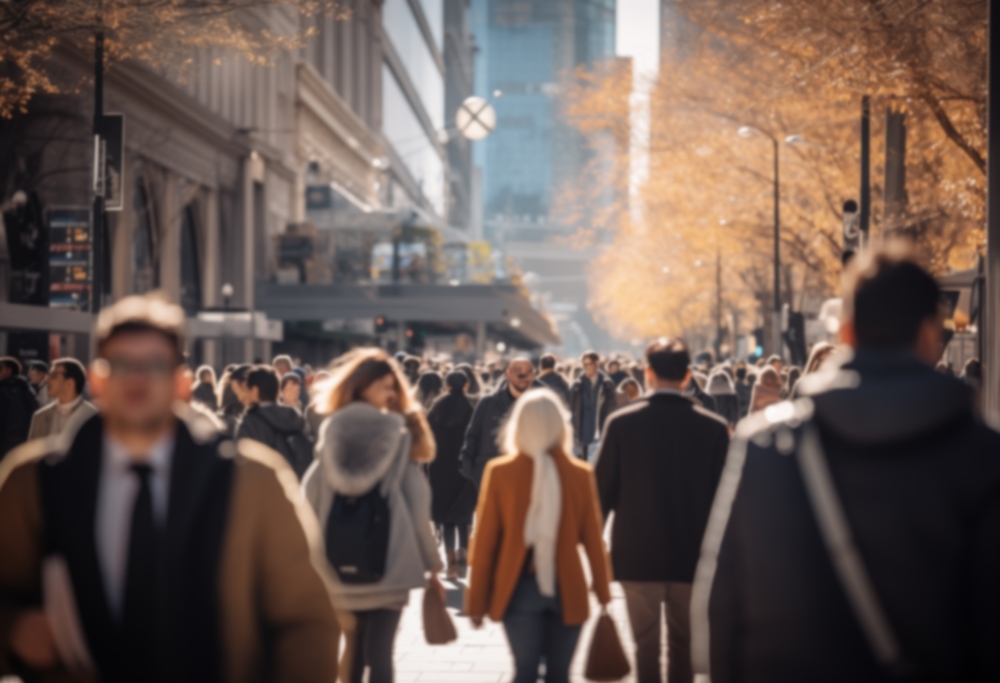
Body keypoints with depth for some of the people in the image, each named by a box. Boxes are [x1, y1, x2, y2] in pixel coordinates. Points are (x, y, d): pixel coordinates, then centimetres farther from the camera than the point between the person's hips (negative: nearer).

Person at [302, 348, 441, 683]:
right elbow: (417, 507, -3)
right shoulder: (400, 437, -3)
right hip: (389, 563, -3)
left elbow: (310, 500, 2)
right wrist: (432, 565, 4)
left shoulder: (331, 435, 4)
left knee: (354, 650, 18)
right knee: (379, 654, -5)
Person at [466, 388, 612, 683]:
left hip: (518, 589, 0)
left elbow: (485, 541, -3)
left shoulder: (499, 472, -5)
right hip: (567, 590, 1)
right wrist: (603, 593, 13)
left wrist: (477, 601, 4)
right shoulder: (580, 474, -4)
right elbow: (593, 540, 1)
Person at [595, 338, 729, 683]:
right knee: (684, 647, 13)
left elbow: (602, 490, -5)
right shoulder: (714, 427, -8)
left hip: (637, 554, -1)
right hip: (692, 555, 1)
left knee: (646, 645, 7)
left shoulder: (622, 423, -9)